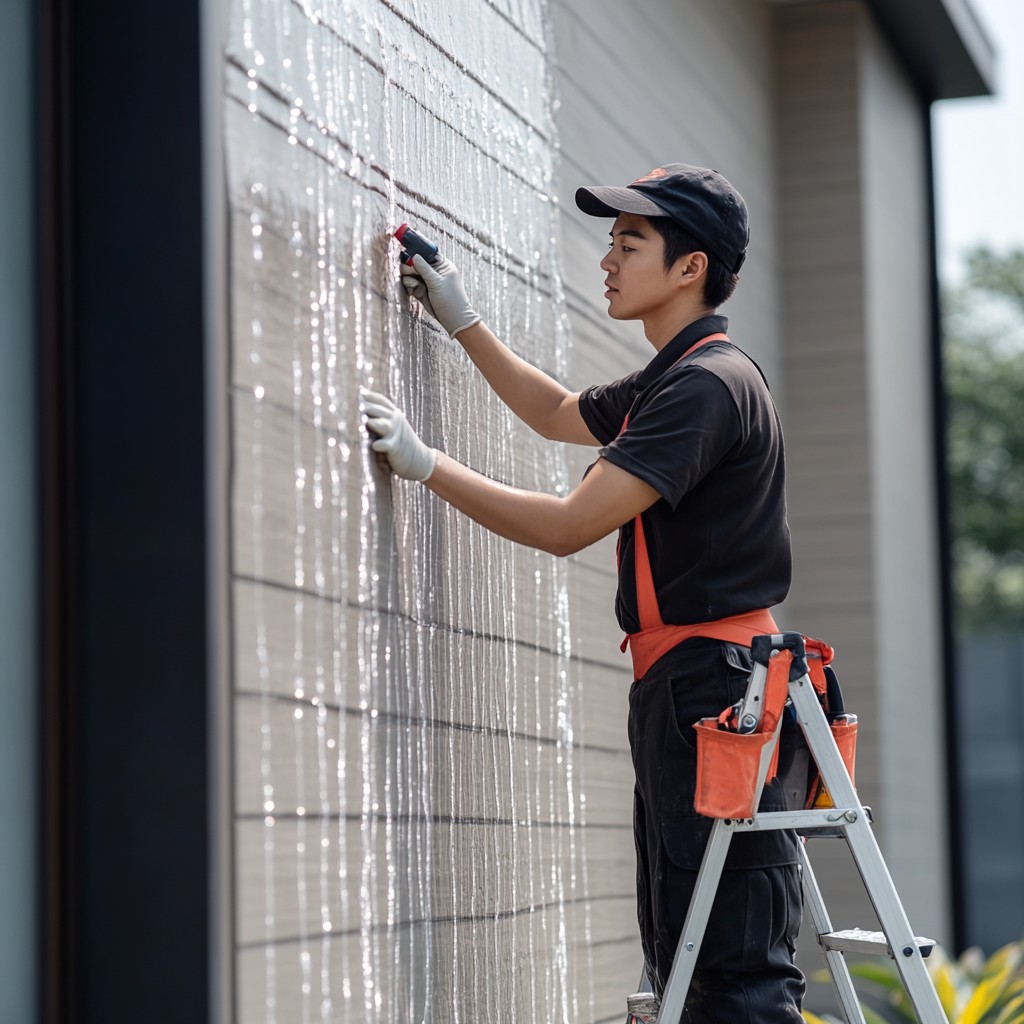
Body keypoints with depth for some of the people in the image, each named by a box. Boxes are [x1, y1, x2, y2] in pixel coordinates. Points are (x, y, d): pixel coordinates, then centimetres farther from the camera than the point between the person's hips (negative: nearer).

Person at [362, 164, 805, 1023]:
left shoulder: (709, 383, -15)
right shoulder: (668, 382, 18)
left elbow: (569, 525, -19)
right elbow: (558, 414, 37)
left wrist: (427, 463, -13)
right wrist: (463, 323, 30)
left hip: (713, 681, -11)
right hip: (682, 682, 11)